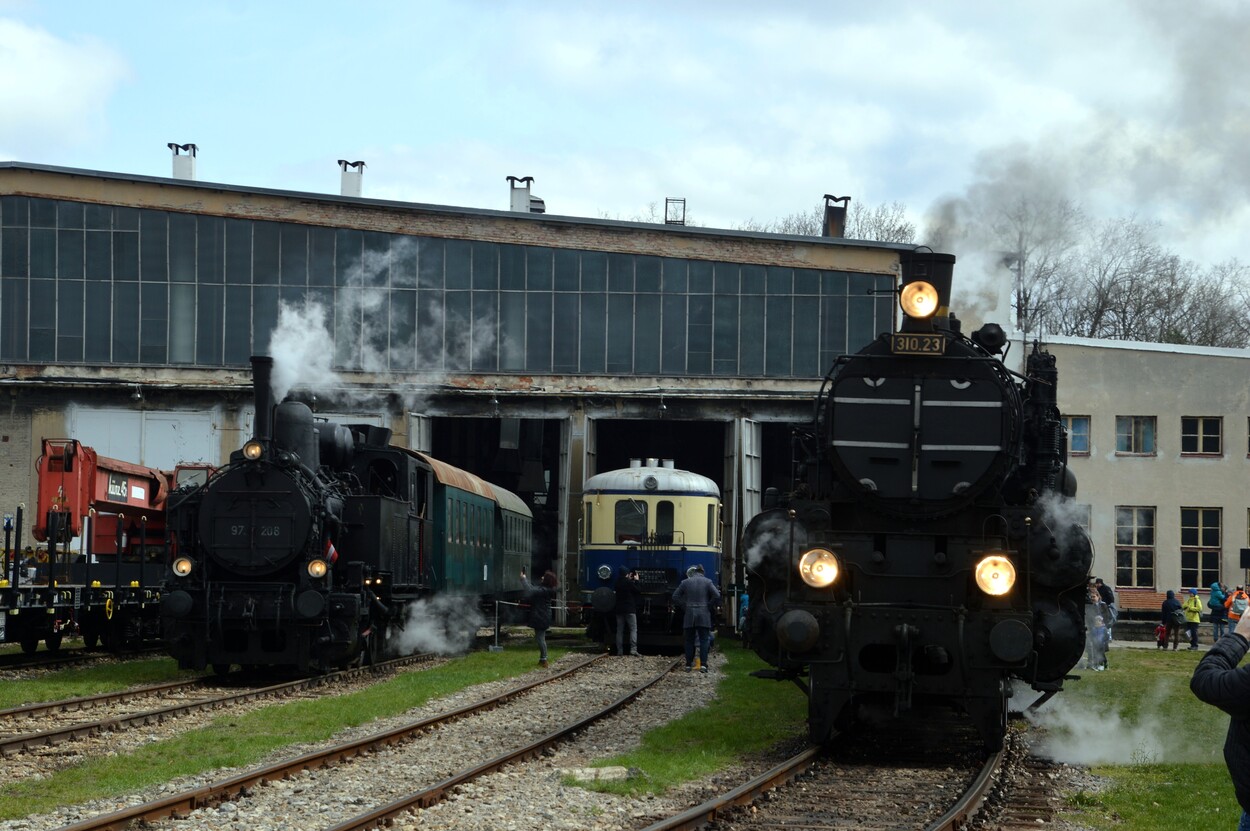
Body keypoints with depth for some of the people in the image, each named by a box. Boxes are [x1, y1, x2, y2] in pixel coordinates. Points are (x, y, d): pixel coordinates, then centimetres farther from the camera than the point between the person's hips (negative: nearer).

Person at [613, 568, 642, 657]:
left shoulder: (618, 582, 9)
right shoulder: (629, 582, -12)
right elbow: (638, 591, -6)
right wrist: (636, 581, 5)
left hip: (619, 609, 6)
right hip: (629, 609, -6)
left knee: (620, 630, 7)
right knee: (633, 629, -5)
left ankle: (619, 650, 3)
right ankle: (633, 649, -17)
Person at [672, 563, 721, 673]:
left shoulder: (685, 582, 5)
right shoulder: (707, 582, 0)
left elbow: (675, 597, 6)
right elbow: (717, 596, -7)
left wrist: (684, 605, 10)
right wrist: (709, 606, 4)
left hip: (689, 615, 1)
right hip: (704, 615, -1)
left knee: (689, 641, 9)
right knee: (704, 640, 0)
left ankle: (688, 665, 8)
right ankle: (703, 664, -10)